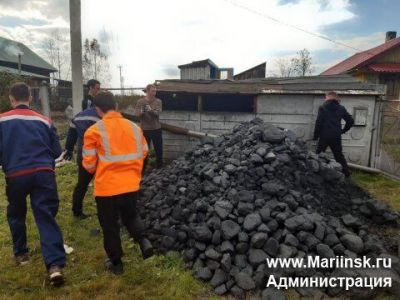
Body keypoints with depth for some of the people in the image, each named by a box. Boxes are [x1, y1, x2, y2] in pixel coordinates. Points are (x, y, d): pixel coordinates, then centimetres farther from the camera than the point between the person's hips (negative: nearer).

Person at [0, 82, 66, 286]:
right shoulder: (44, 121, 7)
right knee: (46, 217, 0)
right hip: (43, 173, 1)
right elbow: (56, 151, 10)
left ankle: (21, 254, 38)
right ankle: (55, 264, -10)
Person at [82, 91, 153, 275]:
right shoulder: (134, 127, 1)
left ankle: (116, 263, 26)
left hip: (107, 186, -3)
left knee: (110, 226, 14)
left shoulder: (94, 131, -11)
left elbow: (89, 164, -6)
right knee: (130, 215, 26)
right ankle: (143, 240, 4)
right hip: (131, 184, 4)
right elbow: (144, 152, 11)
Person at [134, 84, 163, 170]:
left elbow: (157, 113, -15)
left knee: (159, 150, 9)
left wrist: (150, 110, -36)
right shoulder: (140, 101, -1)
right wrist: (142, 112, -33)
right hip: (145, 130, -1)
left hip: (157, 129, 1)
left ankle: (160, 168, 25)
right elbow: (136, 114, -11)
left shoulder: (158, 101, 0)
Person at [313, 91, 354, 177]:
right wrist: (343, 130, 18)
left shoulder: (322, 108, -3)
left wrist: (315, 135, -3)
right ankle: (346, 173, 19)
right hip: (336, 137, 4)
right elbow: (351, 121, 8)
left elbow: (318, 123, -9)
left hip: (324, 136, -4)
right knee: (339, 156, 16)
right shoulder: (341, 108, 8)